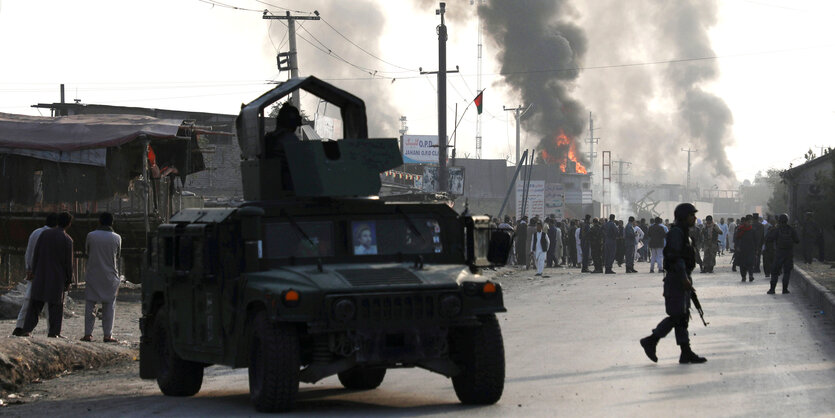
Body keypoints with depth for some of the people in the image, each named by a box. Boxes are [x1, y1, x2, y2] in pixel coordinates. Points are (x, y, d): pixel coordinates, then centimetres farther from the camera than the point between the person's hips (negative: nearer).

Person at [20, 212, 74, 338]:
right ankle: (54, 331, 3)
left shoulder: (44, 234, 1)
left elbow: (36, 254, 3)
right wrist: (69, 281, 1)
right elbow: (68, 262, -7)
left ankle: (27, 329, 2)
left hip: (41, 275, 3)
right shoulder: (67, 240, -9)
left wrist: (33, 272, 11)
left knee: (35, 302, 8)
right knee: (56, 304, 6)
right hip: (58, 277, -3)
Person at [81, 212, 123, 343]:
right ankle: (108, 335, 3)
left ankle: (88, 333, 4)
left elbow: (86, 252, 7)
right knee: (109, 305, 5)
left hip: (93, 275, 0)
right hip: (110, 276, 0)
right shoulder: (116, 238, -5)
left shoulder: (91, 236, -6)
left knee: (90, 305, 7)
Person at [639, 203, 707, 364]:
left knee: (682, 316, 8)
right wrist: (684, 278, -26)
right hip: (676, 279, -10)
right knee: (677, 316, -10)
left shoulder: (683, 233, 18)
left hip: (681, 280, 10)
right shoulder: (676, 232, -13)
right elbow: (675, 256, -22)